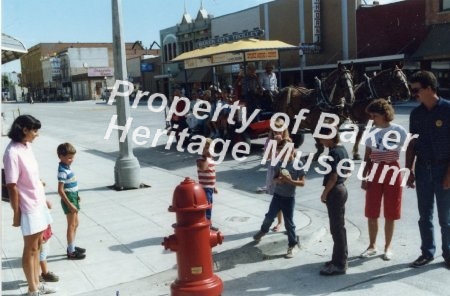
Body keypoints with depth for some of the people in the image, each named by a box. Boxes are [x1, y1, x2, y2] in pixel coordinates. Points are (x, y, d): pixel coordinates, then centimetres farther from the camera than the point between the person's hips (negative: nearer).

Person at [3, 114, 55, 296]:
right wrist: (16, 214, -16)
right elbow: (12, 186, -19)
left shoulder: (27, 146, 5)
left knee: (37, 246, 17)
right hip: (28, 208, -8)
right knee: (30, 248, 5)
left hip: (38, 203, 8)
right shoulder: (12, 153, -21)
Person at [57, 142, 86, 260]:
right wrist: (69, 204, -23)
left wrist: (76, 197, 20)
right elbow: (60, 190, -24)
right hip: (68, 200, -9)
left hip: (73, 198, 9)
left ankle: (72, 246, 32)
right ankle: (71, 252, 10)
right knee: (71, 225, 0)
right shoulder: (62, 171, -22)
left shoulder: (67, 168, 6)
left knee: (75, 224, 19)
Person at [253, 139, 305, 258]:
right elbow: (274, 178, 7)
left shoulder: (298, 164, -13)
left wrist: (290, 181, -26)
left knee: (289, 223, 3)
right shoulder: (279, 163, 0)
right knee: (269, 216, 21)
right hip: (277, 195, 5)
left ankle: (293, 245, 20)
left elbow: (302, 182, -12)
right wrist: (277, 180, -16)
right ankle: (263, 230, 50)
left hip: (289, 198, -4)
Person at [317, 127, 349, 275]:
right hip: (341, 189, 10)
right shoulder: (342, 149, 10)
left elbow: (333, 176, -23)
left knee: (337, 228, -3)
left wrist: (324, 193, -14)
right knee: (339, 227, 17)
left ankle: (339, 264, 4)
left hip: (335, 192, -10)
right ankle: (340, 258, 27)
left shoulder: (334, 152, -20)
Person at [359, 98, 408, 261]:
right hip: (374, 173, 3)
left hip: (392, 173, -3)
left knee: (390, 214, 5)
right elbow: (367, 156, 8)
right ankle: (372, 246, 21)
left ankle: (387, 247, 20)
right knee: (371, 213, 6)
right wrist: (364, 177, 4)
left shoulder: (399, 131, -6)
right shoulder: (372, 131, 5)